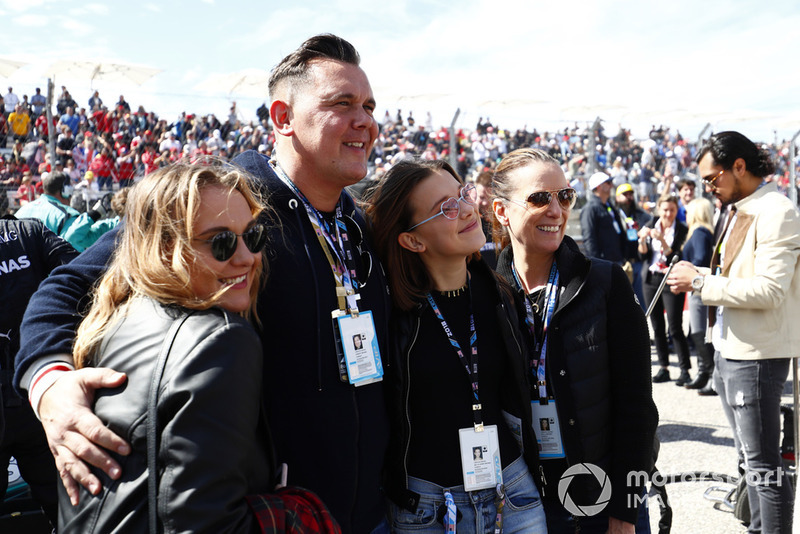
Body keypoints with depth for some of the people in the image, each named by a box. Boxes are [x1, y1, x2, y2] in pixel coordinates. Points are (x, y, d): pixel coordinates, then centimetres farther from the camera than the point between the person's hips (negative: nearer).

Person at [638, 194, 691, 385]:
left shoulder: (682, 230, -5)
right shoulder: (651, 225, 6)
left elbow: (677, 257, -14)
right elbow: (643, 254, 2)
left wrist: (662, 240, -24)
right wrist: (642, 240, -17)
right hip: (651, 279, 4)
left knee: (675, 327, -9)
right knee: (657, 326, 7)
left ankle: (685, 370, -2)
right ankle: (663, 368, 15)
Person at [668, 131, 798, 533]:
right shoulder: (740, 210, 14)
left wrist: (700, 281, -19)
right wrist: (699, 276, 4)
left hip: (757, 355, -10)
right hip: (730, 350, 10)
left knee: (763, 464, -2)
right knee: (750, 458, 20)